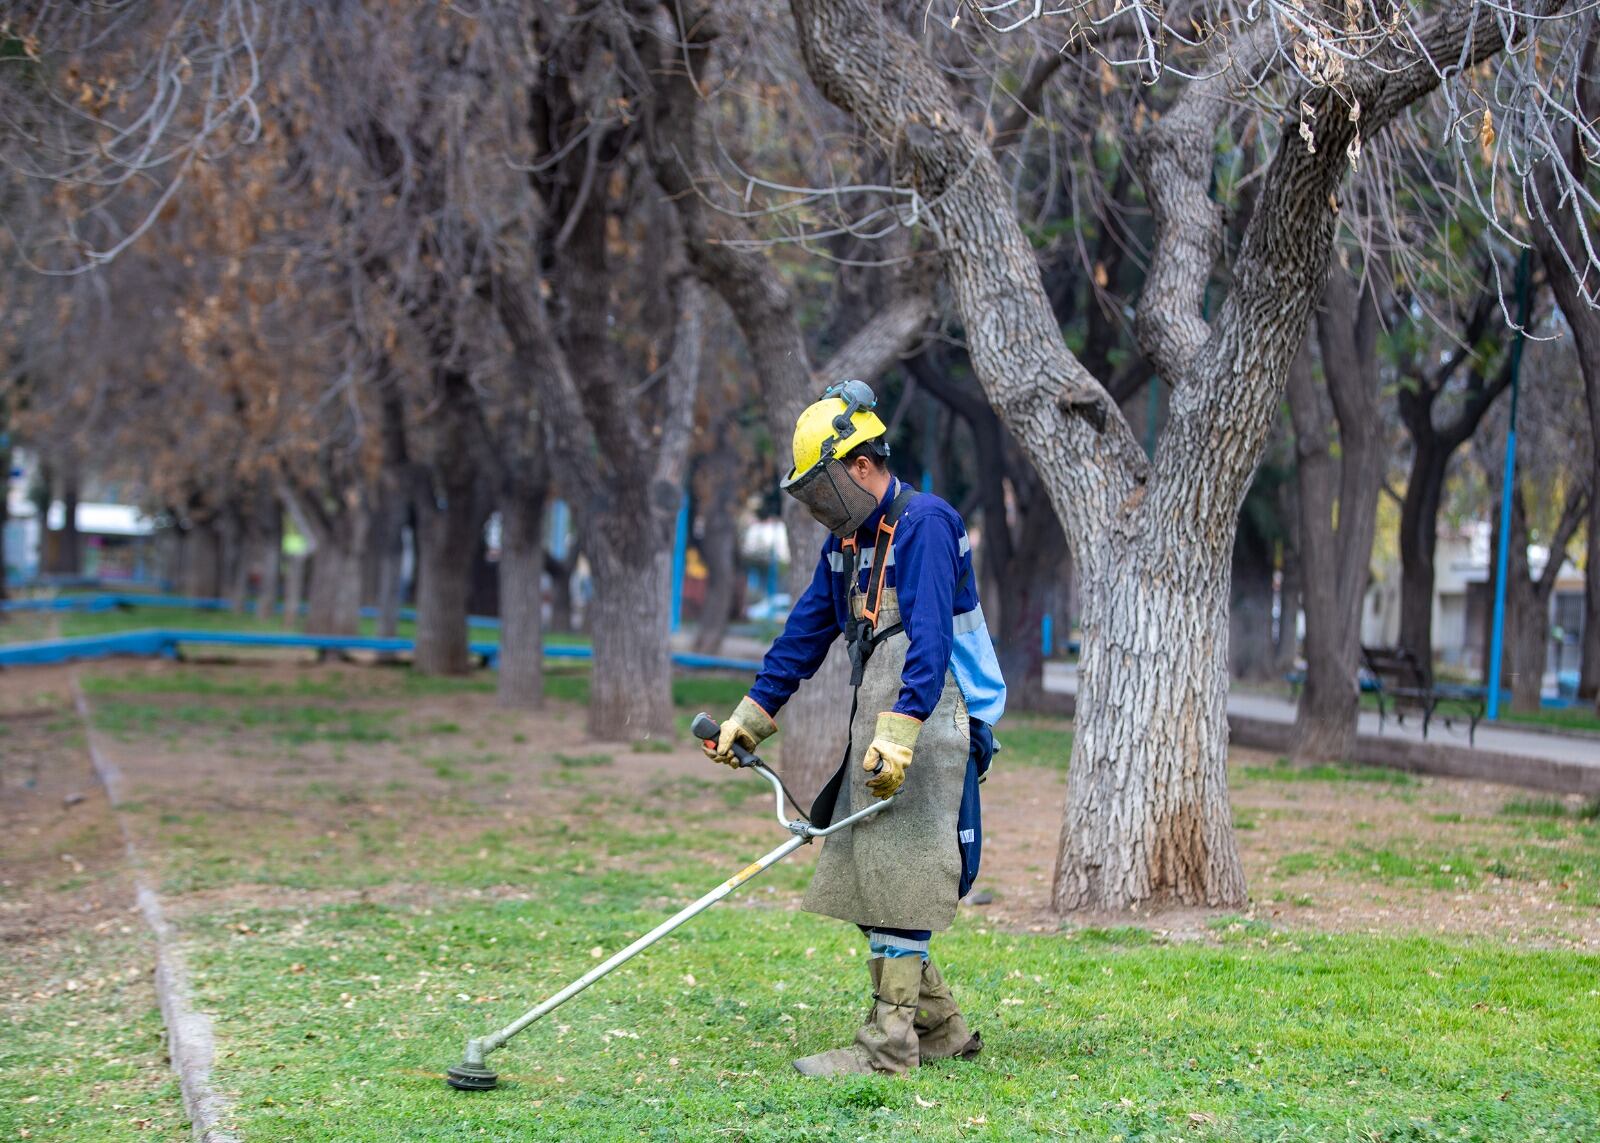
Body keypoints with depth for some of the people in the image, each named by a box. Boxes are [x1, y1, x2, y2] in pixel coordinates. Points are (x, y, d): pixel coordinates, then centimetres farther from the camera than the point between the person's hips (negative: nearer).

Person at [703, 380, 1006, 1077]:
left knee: (897, 880, -9)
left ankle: (890, 1045, -4)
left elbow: (930, 638, -23)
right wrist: (750, 717, 20)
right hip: (877, 732, 9)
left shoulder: (923, 524, -13)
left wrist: (898, 732, -31)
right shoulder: (847, 540, 16)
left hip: (928, 725, -9)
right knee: (870, 882, 9)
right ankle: (939, 1029, 17)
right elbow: (806, 634, 22)